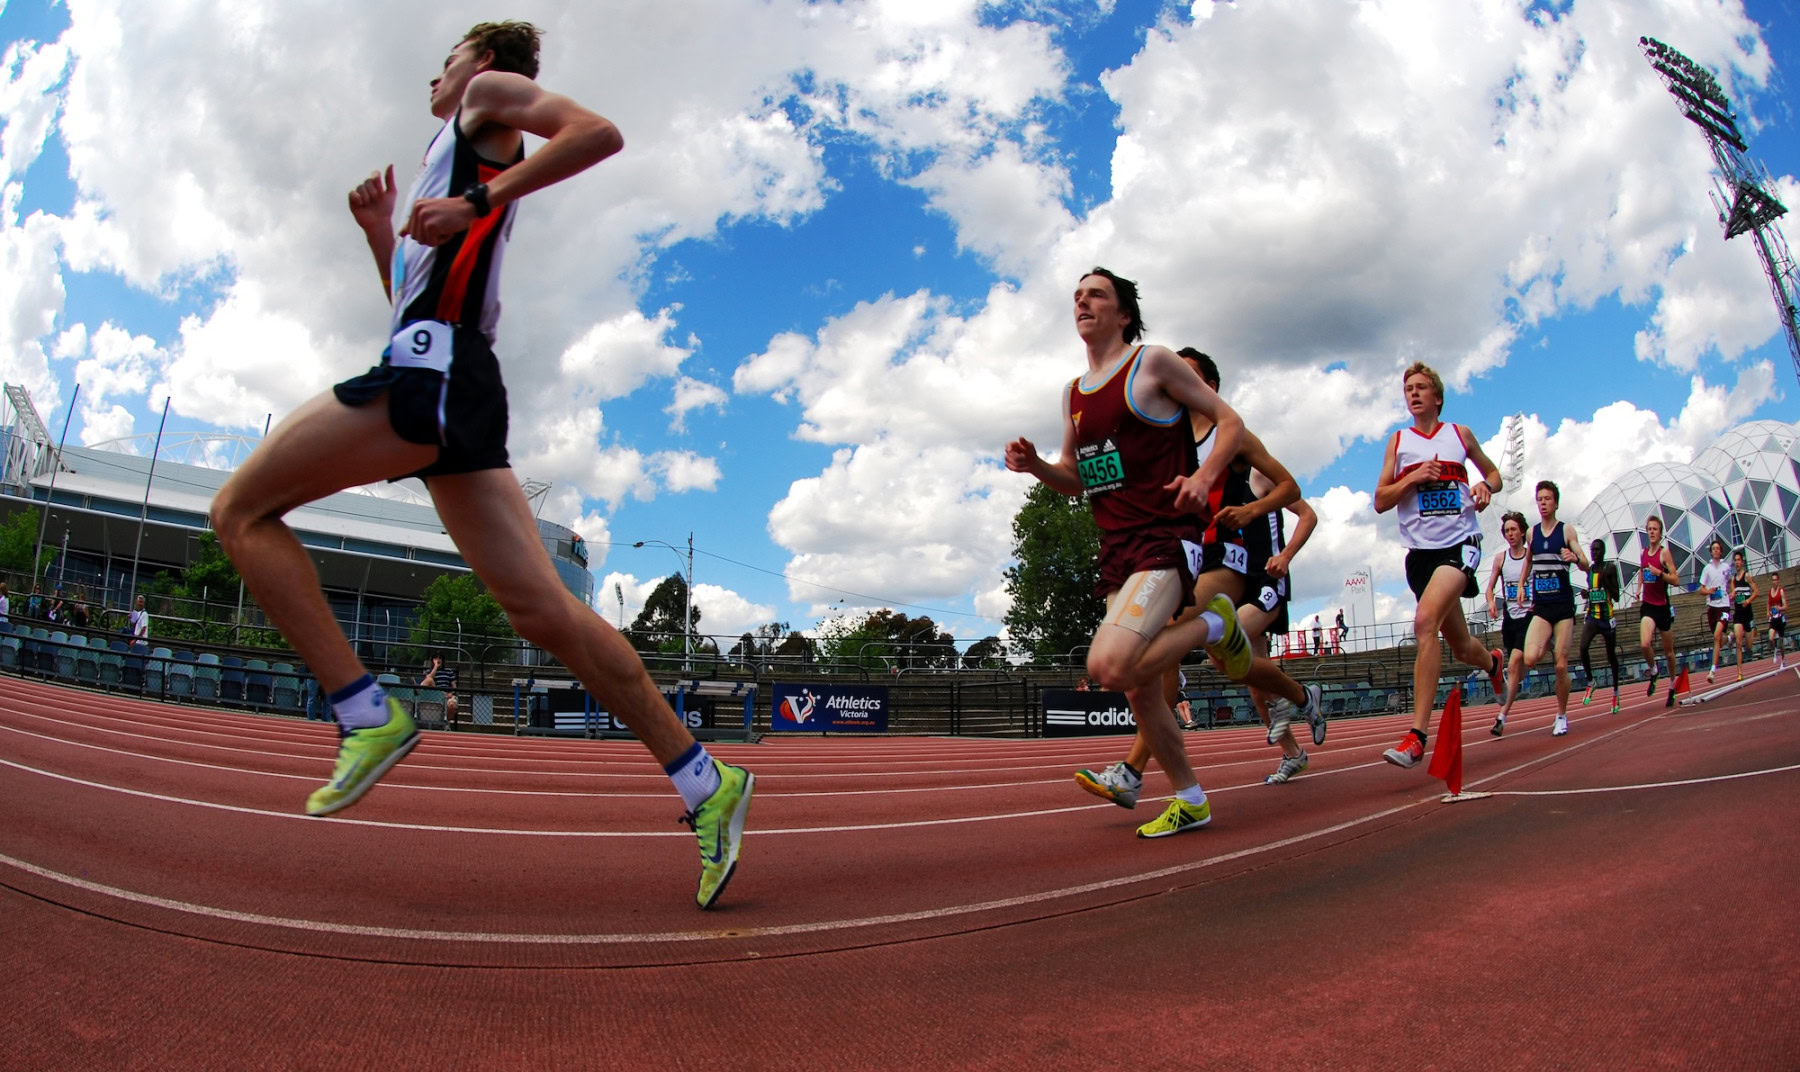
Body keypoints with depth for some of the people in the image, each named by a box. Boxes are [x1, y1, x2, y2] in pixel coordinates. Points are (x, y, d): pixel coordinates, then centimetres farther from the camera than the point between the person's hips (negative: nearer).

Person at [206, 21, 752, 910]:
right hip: (453, 380, 8)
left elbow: (598, 132, -8)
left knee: (242, 512, -1)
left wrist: (472, 202, -10)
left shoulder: (491, 92, 14)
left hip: (434, 363, -8)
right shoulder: (452, 164, 37)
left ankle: (366, 714, -10)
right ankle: (704, 783, -6)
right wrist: (381, 233, 26)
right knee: (541, 608, -3)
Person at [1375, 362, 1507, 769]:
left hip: (1459, 542, -3)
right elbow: (1380, 501, 4)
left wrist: (1485, 485, -2)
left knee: (1426, 621, -27)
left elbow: (1493, 473, 21)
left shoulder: (1460, 434, 9)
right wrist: (1413, 478, -11)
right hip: (1420, 549, 3)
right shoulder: (1398, 441, 9)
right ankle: (1492, 663, 52)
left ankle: (1417, 735, -27)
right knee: (1460, 646, 12)